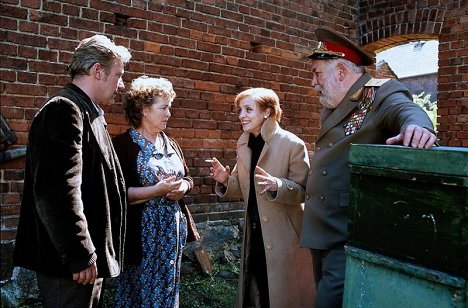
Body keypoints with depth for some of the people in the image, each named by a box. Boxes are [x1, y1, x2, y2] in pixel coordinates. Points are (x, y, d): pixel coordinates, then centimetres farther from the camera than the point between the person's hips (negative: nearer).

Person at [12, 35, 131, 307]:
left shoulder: (86, 112, 16)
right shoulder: (64, 110, -17)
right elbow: (58, 192, -27)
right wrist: (80, 256, -22)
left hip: (88, 256, 10)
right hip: (72, 262, -10)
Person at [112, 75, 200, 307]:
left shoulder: (170, 144, 12)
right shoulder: (123, 145, -11)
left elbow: (187, 178, 18)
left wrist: (183, 187, -4)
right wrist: (157, 190, -24)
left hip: (173, 230, 7)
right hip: (142, 233, -6)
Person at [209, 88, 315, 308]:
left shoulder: (292, 144, -14)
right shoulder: (243, 144, 6)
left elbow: (303, 191, -15)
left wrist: (276, 185, -32)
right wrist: (226, 180, -9)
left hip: (285, 237, -6)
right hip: (254, 233, 6)